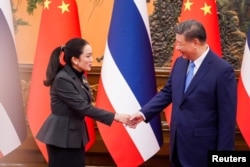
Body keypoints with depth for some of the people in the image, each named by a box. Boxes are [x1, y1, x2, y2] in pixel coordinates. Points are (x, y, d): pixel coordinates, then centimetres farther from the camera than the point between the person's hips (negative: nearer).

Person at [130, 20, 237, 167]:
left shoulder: (222, 70, -18)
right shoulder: (180, 62, 3)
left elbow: (227, 117, -16)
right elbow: (167, 92, 15)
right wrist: (144, 113, 4)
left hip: (201, 147, -7)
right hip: (178, 142, 7)